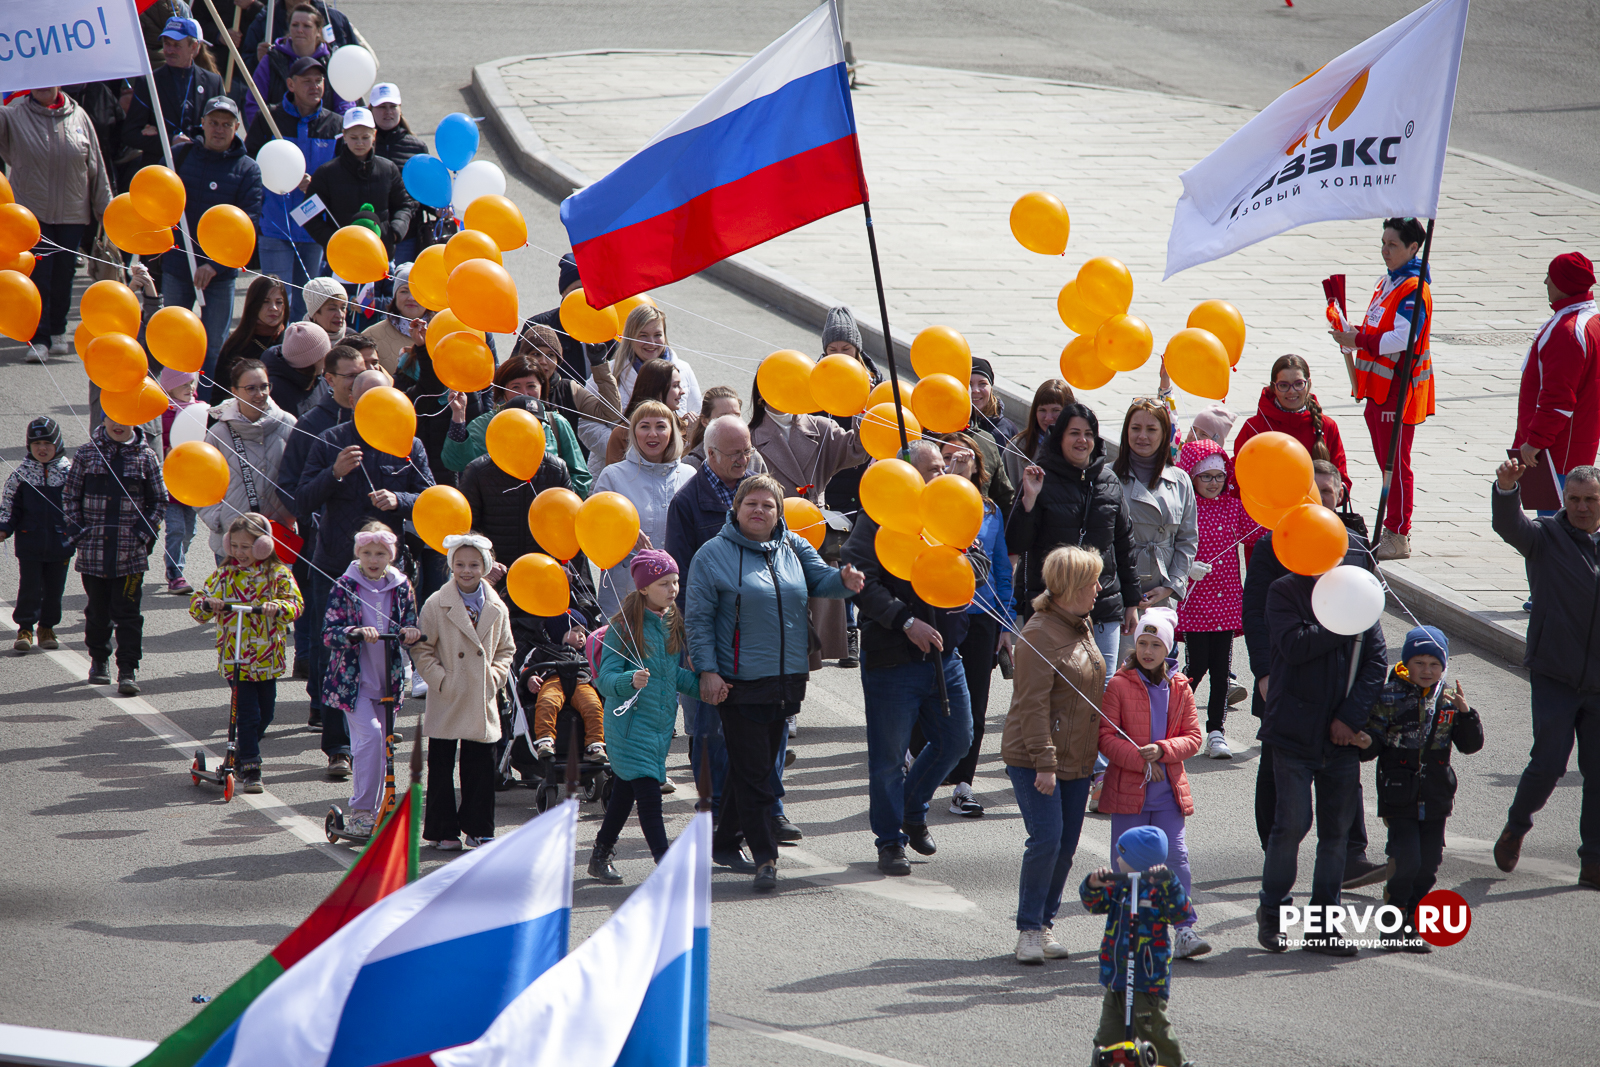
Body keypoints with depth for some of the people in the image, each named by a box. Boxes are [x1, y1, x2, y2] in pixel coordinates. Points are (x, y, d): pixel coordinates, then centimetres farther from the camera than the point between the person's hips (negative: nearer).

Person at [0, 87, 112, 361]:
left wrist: (105, 209, 9)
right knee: (38, 276, -7)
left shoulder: (78, 116, 3)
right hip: (32, 212, -2)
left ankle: (57, 332, 26)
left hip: (72, 212, 2)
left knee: (64, 275, 9)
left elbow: (96, 166, 8)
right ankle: (39, 339, -3)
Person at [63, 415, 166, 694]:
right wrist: (77, 531, -2)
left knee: (127, 612, -5)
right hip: (94, 550, 1)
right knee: (98, 610, 11)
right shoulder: (87, 454, 3)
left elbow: (160, 500, 8)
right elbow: (70, 496, 8)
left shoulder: (146, 457, 2)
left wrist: (146, 532, -4)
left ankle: (128, 670, -2)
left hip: (131, 552, -1)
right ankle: (99, 659, 31)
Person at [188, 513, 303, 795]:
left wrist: (279, 607, -29)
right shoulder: (224, 574, 3)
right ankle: (250, 770, -3)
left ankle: (243, 755, 37)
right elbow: (197, 606, 3)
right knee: (248, 713, -8)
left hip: (268, 655, 2)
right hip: (236, 657, -1)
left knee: (265, 714, 13)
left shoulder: (277, 573, 0)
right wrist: (207, 605, -20)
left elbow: (296, 603, -9)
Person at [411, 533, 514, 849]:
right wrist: (441, 680, -11)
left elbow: (506, 649, 16)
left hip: (482, 702, 3)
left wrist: (495, 676, 0)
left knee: (481, 766, 5)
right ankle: (444, 830, 12)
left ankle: (477, 829, 16)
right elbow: (421, 650, -2)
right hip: (447, 701, -3)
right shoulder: (437, 605, -5)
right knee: (442, 766, 3)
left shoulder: (496, 608, 5)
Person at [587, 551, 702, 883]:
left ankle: (600, 858, 28)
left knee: (625, 792, 16)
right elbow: (606, 679, -17)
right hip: (631, 722, -7)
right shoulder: (624, 627, -12)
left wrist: (704, 686, 0)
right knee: (649, 796, -13)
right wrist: (631, 681, -36)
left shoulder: (674, 626, 9)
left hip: (661, 723, 7)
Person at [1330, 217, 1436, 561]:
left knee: (1396, 464, -5)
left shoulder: (1414, 289, -17)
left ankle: (1398, 536, -1)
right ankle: (1393, 530, 24)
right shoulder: (1388, 282, 15)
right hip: (1379, 387, 10)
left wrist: (1359, 340, -23)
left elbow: (1403, 338, -25)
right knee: (1388, 463, 15)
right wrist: (1354, 335, 2)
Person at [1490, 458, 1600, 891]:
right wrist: (1506, 489, -42)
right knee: (1549, 761, -9)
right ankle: (1516, 827, 19)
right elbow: (1510, 526, -22)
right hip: (1554, 674, -3)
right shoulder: (1547, 537, -3)